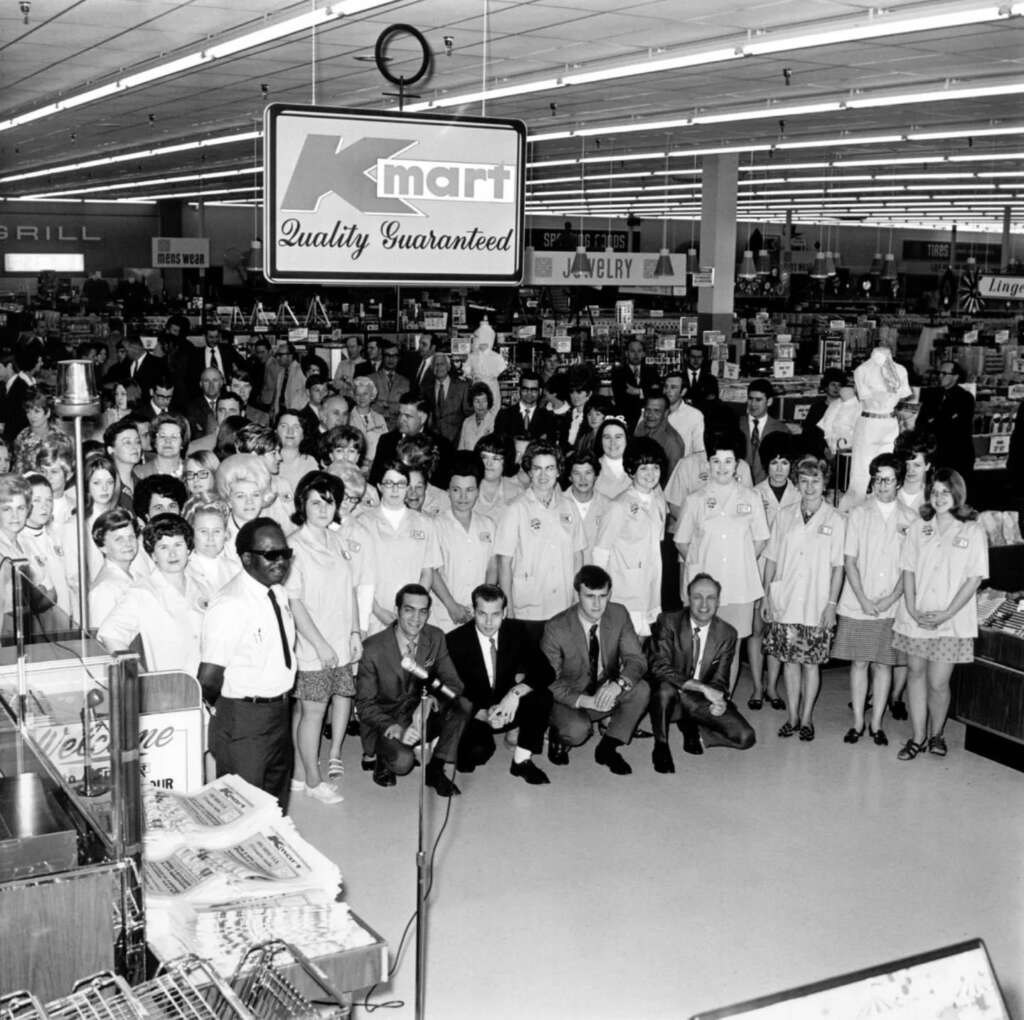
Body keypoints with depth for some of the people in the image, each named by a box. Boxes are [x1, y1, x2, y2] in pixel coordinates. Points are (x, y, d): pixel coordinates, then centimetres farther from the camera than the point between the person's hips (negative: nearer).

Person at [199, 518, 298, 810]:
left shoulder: (279, 593, 3)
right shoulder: (230, 605, -24)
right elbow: (208, 681, -25)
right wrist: (225, 708, -7)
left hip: (280, 713, 8)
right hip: (244, 721, -8)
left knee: (276, 804, 22)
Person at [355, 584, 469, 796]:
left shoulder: (435, 638, -7)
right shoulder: (374, 648, -17)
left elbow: (453, 683, -9)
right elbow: (365, 704, -12)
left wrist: (430, 700, -31)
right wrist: (395, 728, -29)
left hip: (422, 718, 4)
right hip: (386, 723, -4)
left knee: (463, 703, -23)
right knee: (403, 761, -33)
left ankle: (435, 769, -7)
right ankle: (384, 758, 5)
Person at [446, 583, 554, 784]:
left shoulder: (516, 631, -6)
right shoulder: (456, 641, -14)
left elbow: (543, 670, -11)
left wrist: (516, 692, -30)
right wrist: (483, 714, -30)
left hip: (506, 708, 3)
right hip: (474, 713, -3)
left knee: (542, 697, -26)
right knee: (476, 751, -33)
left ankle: (522, 760, -10)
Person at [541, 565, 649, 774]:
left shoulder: (619, 614, -10)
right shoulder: (555, 628, -20)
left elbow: (636, 659, -11)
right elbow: (549, 681, -16)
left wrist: (618, 684, -34)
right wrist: (584, 701, -32)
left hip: (605, 692, 4)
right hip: (570, 698, -4)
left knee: (641, 690, -25)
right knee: (577, 729, -35)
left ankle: (607, 747, -6)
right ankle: (557, 736, 4)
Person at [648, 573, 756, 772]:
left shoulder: (727, 634, -3)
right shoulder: (668, 623, -13)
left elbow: (720, 680, 0)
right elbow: (659, 668, -24)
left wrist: (718, 700, -25)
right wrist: (703, 687, -32)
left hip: (701, 701, 3)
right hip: (671, 697, -3)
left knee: (745, 737, -15)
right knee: (665, 688, -39)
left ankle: (693, 729, 11)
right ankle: (660, 747, -13)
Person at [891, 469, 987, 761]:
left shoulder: (973, 531, -3)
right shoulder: (919, 528, 6)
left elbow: (974, 579, -5)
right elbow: (908, 571, 5)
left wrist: (947, 614, -12)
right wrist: (912, 610, -8)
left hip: (951, 621, -3)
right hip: (915, 617, 3)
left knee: (938, 682, -1)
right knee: (916, 673, 8)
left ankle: (936, 734, 22)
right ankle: (918, 737, 19)